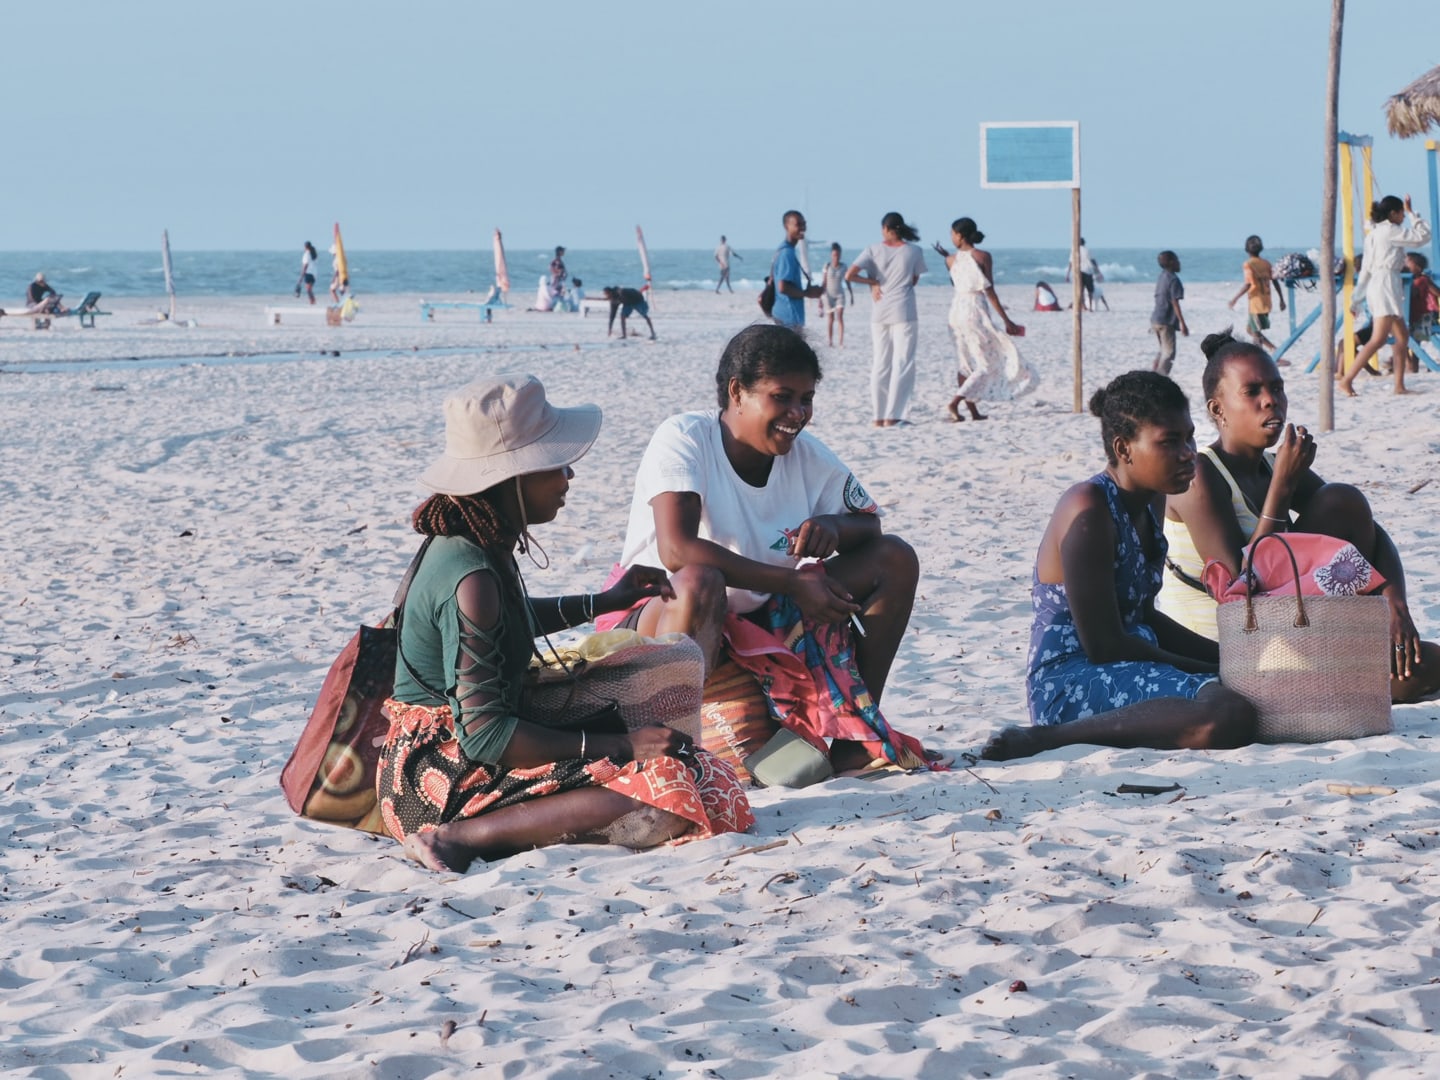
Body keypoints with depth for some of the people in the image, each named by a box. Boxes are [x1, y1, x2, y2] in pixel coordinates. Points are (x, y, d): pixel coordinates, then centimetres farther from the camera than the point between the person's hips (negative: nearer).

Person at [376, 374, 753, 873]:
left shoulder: (477, 547, 8)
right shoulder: (471, 578, -22)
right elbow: (483, 732, -25)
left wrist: (605, 602, 31)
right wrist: (621, 747, -22)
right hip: (444, 780, -10)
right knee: (668, 796, -24)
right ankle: (463, 839, -21)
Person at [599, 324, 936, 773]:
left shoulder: (808, 455, -2)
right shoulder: (684, 440, -20)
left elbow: (868, 525, 9)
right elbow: (677, 550, -33)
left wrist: (834, 527, -17)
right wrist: (792, 583, -32)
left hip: (764, 620, 7)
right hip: (660, 614, -7)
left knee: (896, 560, -2)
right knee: (700, 582, -42)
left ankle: (858, 726, -2)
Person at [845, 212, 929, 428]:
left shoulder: (874, 250, -2)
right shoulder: (914, 251, -3)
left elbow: (849, 275, -10)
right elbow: (914, 280, 7)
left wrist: (873, 282, 2)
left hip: (879, 313, 2)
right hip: (904, 312, -2)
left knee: (880, 365, 9)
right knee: (902, 364, 1)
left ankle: (879, 416, 9)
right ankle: (892, 416, -4)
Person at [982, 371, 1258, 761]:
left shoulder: (1151, 501, 14)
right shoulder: (1089, 510, -16)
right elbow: (1103, 644, -19)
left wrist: (1223, 656, 11)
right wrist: (1212, 669, -12)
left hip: (1130, 667, 10)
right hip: (1069, 682, -10)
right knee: (1228, 716, -31)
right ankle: (1043, 739, -22)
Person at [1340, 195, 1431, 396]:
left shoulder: (1373, 234, 19)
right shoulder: (1390, 231, -7)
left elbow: (1366, 268, 20)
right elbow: (1423, 236, -6)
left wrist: (1357, 298, 21)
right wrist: (1412, 213, 5)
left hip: (1376, 285, 10)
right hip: (1386, 283, -10)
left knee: (1402, 336, 12)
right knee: (1379, 339, -17)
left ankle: (1399, 385, 8)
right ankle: (1347, 380, -24)